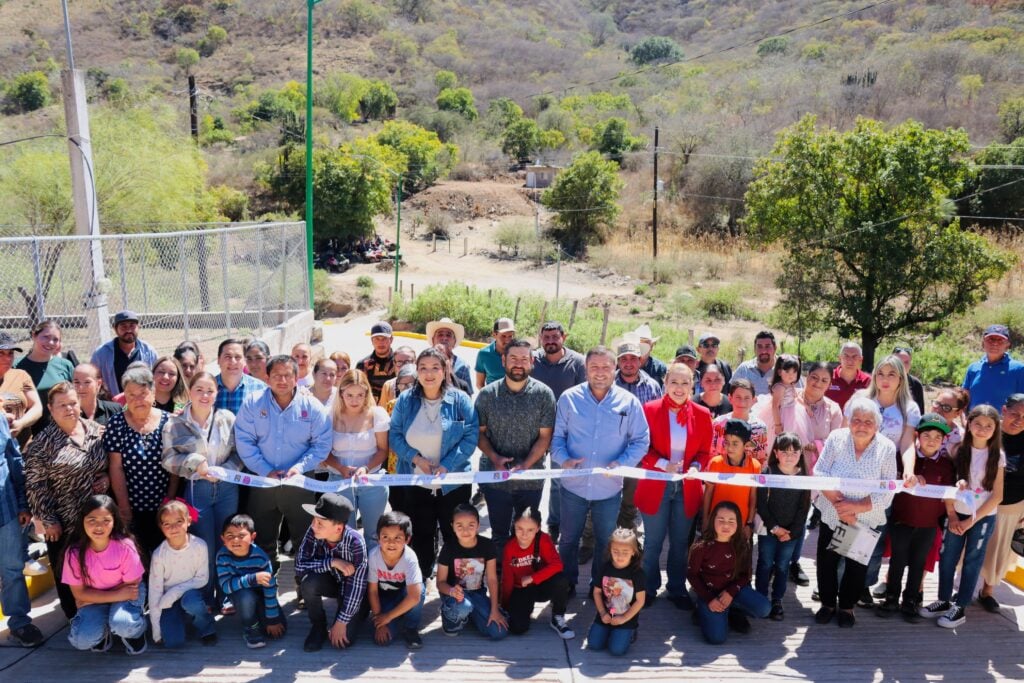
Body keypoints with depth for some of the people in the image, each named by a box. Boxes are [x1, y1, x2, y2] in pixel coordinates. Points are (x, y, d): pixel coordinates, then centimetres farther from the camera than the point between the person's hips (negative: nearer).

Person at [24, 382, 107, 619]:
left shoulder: (97, 430, 1)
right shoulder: (42, 443, -11)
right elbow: (35, 485, -10)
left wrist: (107, 477, -6)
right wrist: (48, 520, -10)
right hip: (64, 521, -3)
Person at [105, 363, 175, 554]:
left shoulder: (167, 421, -3)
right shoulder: (116, 424, -5)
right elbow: (116, 469, -5)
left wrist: (170, 501, -2)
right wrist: (125, 508, -6)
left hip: (163, 507, 1)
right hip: (132, 509, -1)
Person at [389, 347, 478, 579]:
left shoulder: (459, 399, -7)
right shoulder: (406, 400, -1)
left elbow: (471, 437, -10)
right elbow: (394, 435, 0)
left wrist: (447, 466, -19)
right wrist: (415, 458, -15)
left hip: (453, 483, -1)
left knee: (455, 537, 12)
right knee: (420, 536, 15)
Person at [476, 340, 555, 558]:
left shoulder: (544, 394, -7)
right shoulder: (487, 394, -4)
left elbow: (545, 437, -6)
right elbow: (479, 432, 0)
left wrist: (524, 465, -17)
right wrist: (495, 458, -16)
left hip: (531, 479, 0)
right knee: (499, 534, 14)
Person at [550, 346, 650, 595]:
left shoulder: (629, 402, -5)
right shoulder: (569, 398, -5)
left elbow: (641, 441, -2)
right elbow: (557, 435, 0)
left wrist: (622, 463, -18)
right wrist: (563, 459, -19)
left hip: (609, 488, 0)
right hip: (574, 486, 0)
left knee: (605, 542, 17)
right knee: (568, 539, 16)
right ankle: (567, 584, 36)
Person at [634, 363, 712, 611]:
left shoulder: (702, 414, -1)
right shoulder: (650, 409, -8)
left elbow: (705, 452, 5)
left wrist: (696, 467, -15)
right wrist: (663, 465, -22)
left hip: (687, 488, 2)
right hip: (656, 486, -2)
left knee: (680, 542, 14)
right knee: (653, 542, 11)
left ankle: (677, 589, 32)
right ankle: (649, 588, 30)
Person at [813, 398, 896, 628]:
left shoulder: (887, 448, -11)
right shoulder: (836, 438, -9)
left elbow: (887, 491, -13)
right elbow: (820, 473, -12)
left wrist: (856, 507, -24)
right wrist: (838, 504, -22)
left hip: (866, 520, -1)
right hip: (831, 515, 1)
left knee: (857, 565, 11)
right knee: (827, 560, 11)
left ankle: (847, 606, 34)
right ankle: (828, 603, 33)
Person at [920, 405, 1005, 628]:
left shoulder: (997, 456, -8)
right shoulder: (958, 450, -4)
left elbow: (997, 496, -6)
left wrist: (972, 520, -9)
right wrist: (952, 516, -5)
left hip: (983, 517, -2)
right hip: (956, 514, 2)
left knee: (972, 562, 9)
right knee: (947, 558, 7)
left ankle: (960, 608, 19)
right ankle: (944, 601, 23)